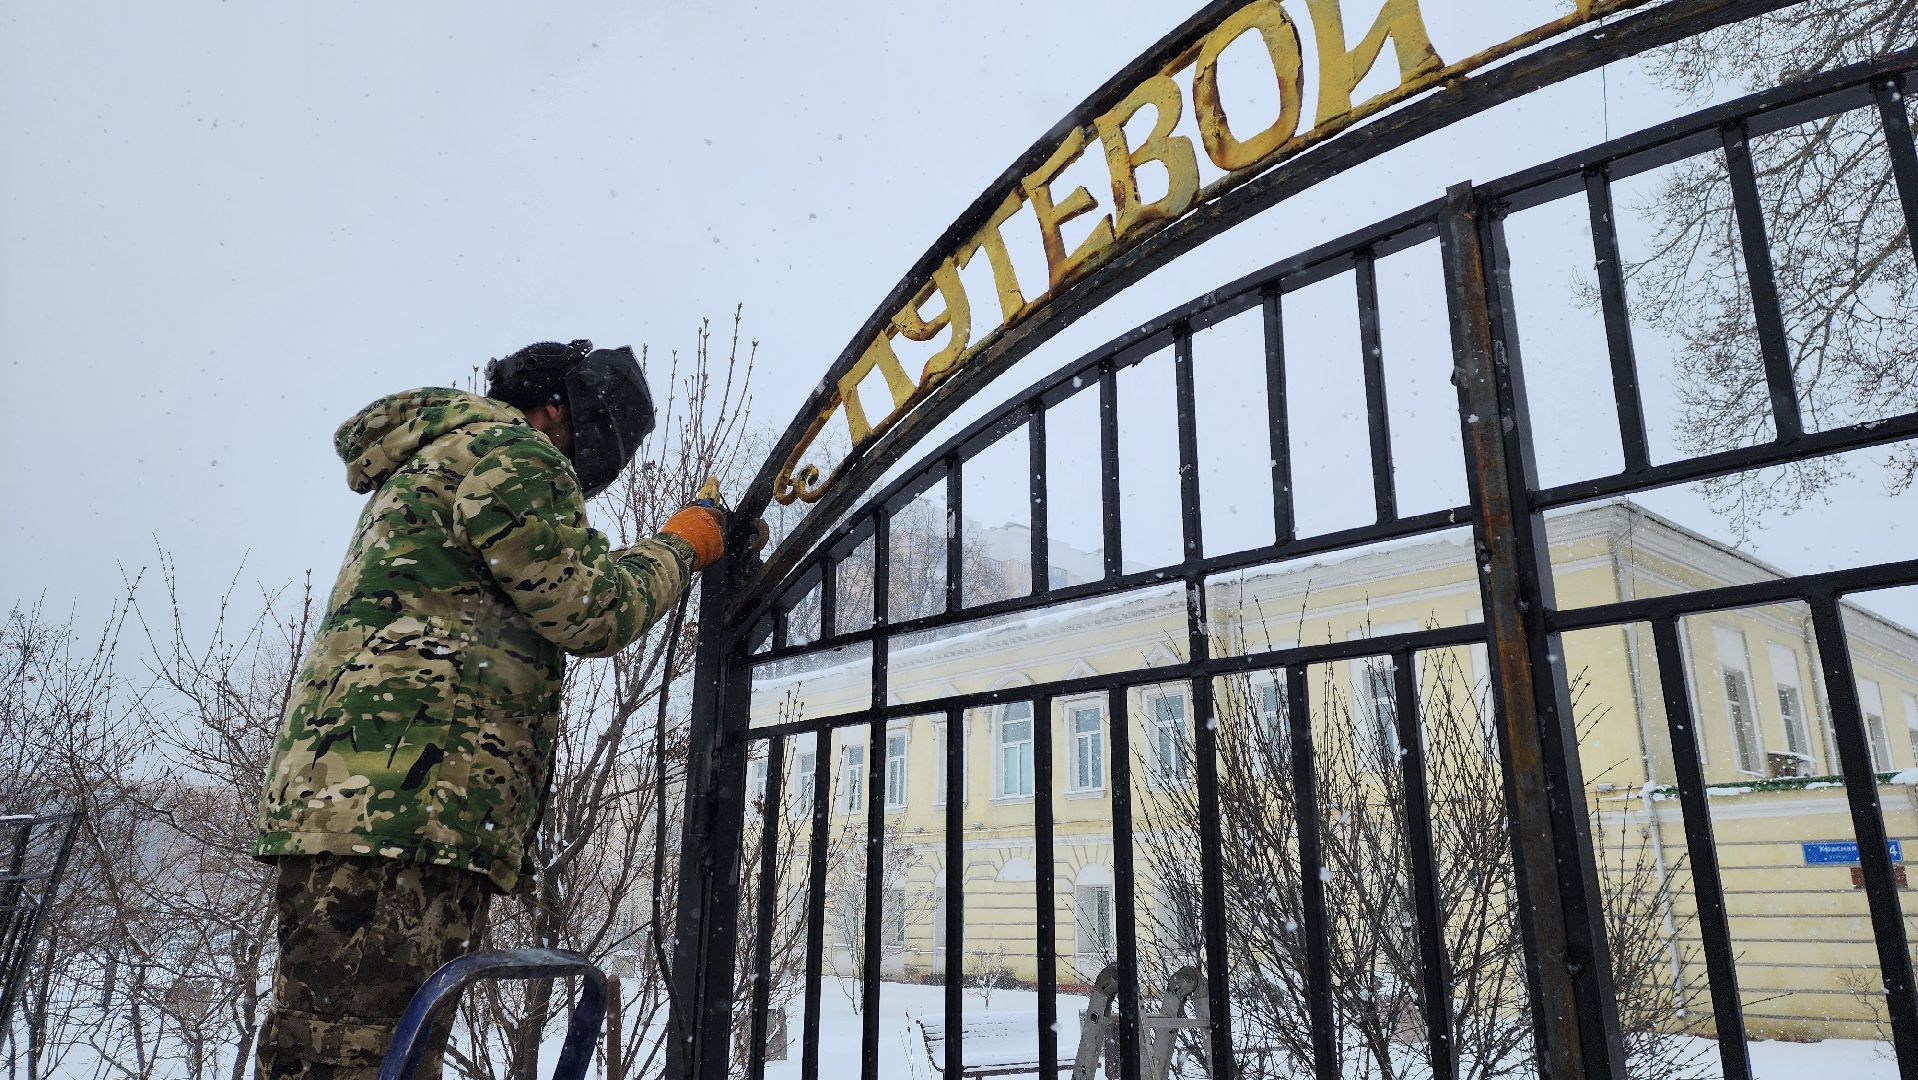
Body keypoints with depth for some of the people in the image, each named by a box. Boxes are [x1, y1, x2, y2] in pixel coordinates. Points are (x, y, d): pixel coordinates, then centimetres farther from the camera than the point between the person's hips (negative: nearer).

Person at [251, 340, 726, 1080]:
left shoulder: (428, 467, 32)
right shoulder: (506, 451, -2)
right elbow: (589, 612, -6)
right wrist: (680, 547, 9)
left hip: (351, 798, 11)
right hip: (398, 804, -11)